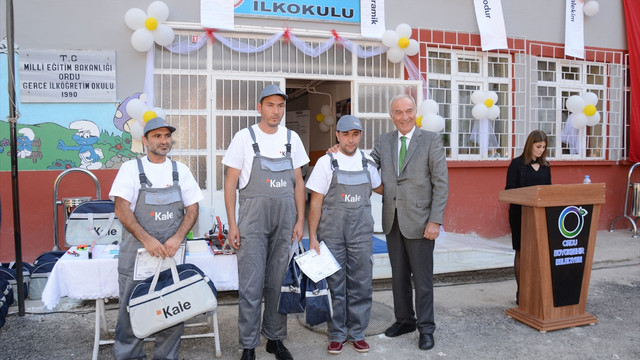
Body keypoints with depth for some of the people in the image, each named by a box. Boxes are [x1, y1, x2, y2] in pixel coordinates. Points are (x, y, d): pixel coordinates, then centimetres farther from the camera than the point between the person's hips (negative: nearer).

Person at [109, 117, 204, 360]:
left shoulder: (181, 170, 9)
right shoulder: (131, 169, 2)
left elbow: (192, 209, 6)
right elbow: (121, 209, -7)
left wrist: (177, 239, -9)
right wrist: (147, 240, -16)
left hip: (172, 251, 2)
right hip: (136, 251, -2)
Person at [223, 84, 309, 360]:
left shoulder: (292, 139, 8)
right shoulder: (244, 138, -2)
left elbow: (298, 182, 11)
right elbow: (230, 183, -2)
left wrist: (300, 220, 4)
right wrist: (232, 224, -7)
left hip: (285, 221, 3)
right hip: (253, 220, -3)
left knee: (278, 283, 11)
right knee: (251, 287, -1)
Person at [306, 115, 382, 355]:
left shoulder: (368, 164, 8)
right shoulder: (326, 163, -2)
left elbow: (380, 188, 29)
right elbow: (315, 202, -3)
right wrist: (312, 237, -7)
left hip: (361, 234, 3)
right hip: (331, 234, -2)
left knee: (361, 285, 7)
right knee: (334, 286, 4)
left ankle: (357, 334, 22)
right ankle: (336, 335, 18)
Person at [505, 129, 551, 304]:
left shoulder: (545, 166, 12)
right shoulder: (517, 164, -4)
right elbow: (509, 190, -7)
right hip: (521, 213, -4)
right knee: (521, 252, 3)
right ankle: (520, 291, 11)